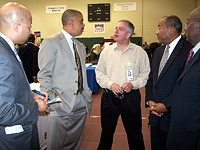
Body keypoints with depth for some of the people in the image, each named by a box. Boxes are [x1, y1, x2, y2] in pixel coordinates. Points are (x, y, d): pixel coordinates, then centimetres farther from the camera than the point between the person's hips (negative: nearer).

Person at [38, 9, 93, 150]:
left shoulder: (81, 47, 17)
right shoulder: (50, 43, -5)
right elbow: (44, 76, -9)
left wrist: (88, 95, 10)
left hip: (81, 104, 6)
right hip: (60, 105, -6)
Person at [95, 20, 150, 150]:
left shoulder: (139, 52, 1)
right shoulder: (106, 51, 6)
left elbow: (145, 74, 1)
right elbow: (99, 73, 5)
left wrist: (133, 84, -15)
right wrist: (110, 84, -11)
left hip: (131, 97, -1)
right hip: (109, 97, 2)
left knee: (134, 133, 10)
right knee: (107, 131, 14)